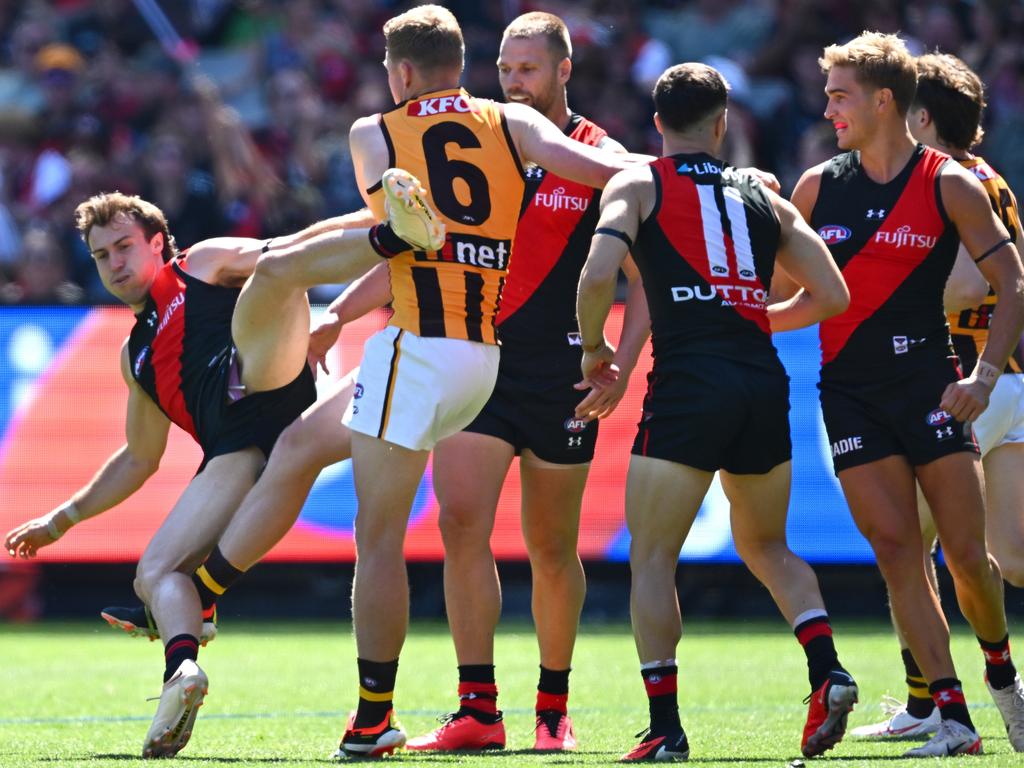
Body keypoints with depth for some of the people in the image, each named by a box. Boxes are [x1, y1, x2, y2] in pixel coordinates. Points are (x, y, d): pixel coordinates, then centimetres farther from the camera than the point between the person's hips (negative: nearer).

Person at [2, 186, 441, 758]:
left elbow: (297, 246, 16)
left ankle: (399, 232, -52)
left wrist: (375, 223, 1)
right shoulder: (136, 355, 37)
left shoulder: (206, 262, 24)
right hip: (239, 449, 6)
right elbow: (139, 459, 44)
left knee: (273, 270, -32)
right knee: (155, 573, -12)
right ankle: (182, 665, -37)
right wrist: (62, 520, 45)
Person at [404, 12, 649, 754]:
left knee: (552, 548, 6)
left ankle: (554, 706, 21)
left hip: (559, 376, -2)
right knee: (463, 526, -12)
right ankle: (478, 710, -11)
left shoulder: (601, 159, -1)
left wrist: (621, 365, -12)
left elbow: (642, 276, -1)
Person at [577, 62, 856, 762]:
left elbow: (599, 275, -10)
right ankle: (827, 669, 0)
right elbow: (832, 295, 15)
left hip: (687, 384, -4)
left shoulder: (637, 185, 6)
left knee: (652, 559, 4)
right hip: (765, 383, 4)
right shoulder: (763, 197, 17)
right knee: (767, 546, 22)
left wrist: (594, 346, 7)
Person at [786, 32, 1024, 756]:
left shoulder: (949, 185, -3)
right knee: (897, 551, -8)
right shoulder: (818, 186, 7)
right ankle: (952, 717, -7)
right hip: (848, 390, 2)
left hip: (927, 382, -2)